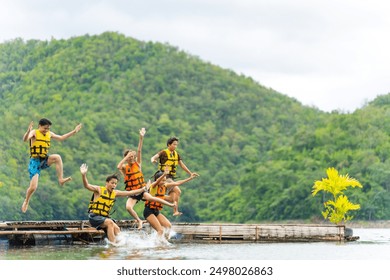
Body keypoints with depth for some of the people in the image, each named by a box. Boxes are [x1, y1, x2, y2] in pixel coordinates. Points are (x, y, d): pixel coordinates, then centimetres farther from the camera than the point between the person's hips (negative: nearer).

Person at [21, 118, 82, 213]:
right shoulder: (34, 132, -9)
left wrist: (74, 131, 18)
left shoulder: (49, 134, 9)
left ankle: (61, 179, -24)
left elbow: (61, 138, 20)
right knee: (33, 187, -10)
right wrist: (28, 131, -48)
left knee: (57, 157, -28)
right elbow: (25, 139, -27)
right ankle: (26, 201, 18)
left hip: (45, 160, 5)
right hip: (35, 161, -5)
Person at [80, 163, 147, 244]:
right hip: (94, 216, -6)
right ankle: (113, 244, -31)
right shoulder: (99, 190, -7)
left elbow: (129, 193, 16)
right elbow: (87, 186, -23)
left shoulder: (115, 193, 10)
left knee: (116, 228, -17)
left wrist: (143, 189, 14)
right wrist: (84, 175, -41)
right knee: (110, 222, -29)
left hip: (105, 217, 6)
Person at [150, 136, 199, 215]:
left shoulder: (176, 154, 11)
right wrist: (153, 160, -47)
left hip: (172, 177, 8)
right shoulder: (163, 153, -9)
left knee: (172, 198, 5)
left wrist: (190, 173, 15)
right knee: (177, 191, -22)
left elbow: (182, 165, 18)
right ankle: (176, 211, -21)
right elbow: (154, 157, -23)